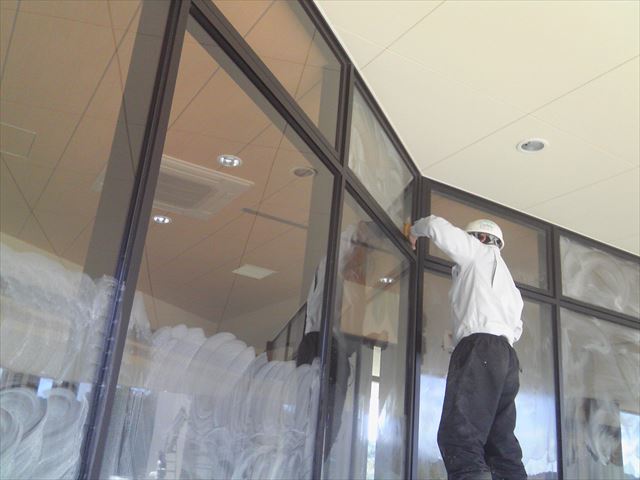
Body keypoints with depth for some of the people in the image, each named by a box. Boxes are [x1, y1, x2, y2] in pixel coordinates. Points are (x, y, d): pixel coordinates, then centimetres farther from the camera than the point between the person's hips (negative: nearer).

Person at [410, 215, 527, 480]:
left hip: (480, 348, -9)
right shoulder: (508, 283, 36)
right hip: (506, 357, 9)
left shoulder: (481, 253, 14)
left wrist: (415, 231, 26)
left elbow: (437, 225, 8)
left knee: (460, 438, -23)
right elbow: (515, 328, 30)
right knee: (502, 446, 2)